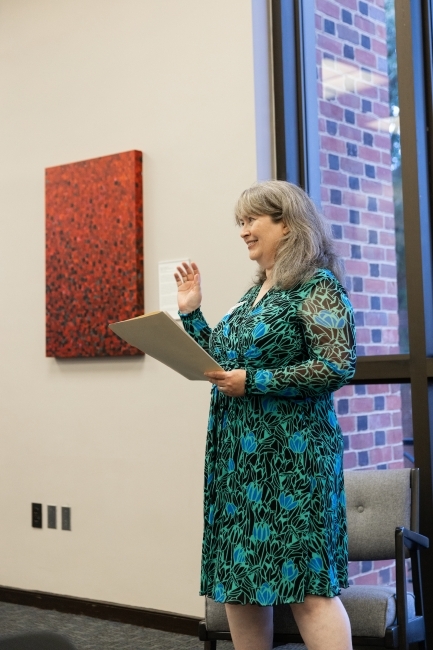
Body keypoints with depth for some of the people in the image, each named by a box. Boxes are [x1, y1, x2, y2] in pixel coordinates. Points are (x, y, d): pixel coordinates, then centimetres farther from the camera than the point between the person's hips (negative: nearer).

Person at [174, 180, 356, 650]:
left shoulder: (317, 287, -8)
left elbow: (338, 366, -18)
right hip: (237, 452, 8)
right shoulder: (254, 294, 16)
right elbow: (223, 360, 20)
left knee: (301, 580, -6)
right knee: (236, 576, 10)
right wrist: (191, 312, 12)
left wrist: (253, 381, -17)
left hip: (289, 452, -8)